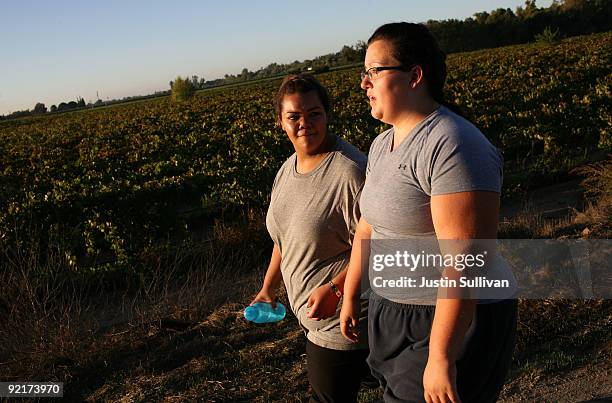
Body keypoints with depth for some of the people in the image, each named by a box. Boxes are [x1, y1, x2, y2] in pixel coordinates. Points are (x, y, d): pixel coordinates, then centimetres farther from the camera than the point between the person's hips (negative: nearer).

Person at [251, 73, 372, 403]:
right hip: (310, 313, 8)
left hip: (341, 317, -8)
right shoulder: (287, 169, 5)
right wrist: (268, 288, 18)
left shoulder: (350, 171, -23)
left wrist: (334, 289, -29)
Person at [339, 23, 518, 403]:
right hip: (396, 314, 9)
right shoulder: (384, 144, 6)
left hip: (453, 321, -9)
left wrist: (441, 357, -26)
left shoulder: (453, 147, -25)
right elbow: (369, 226, 14)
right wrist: (350, 294, 19)